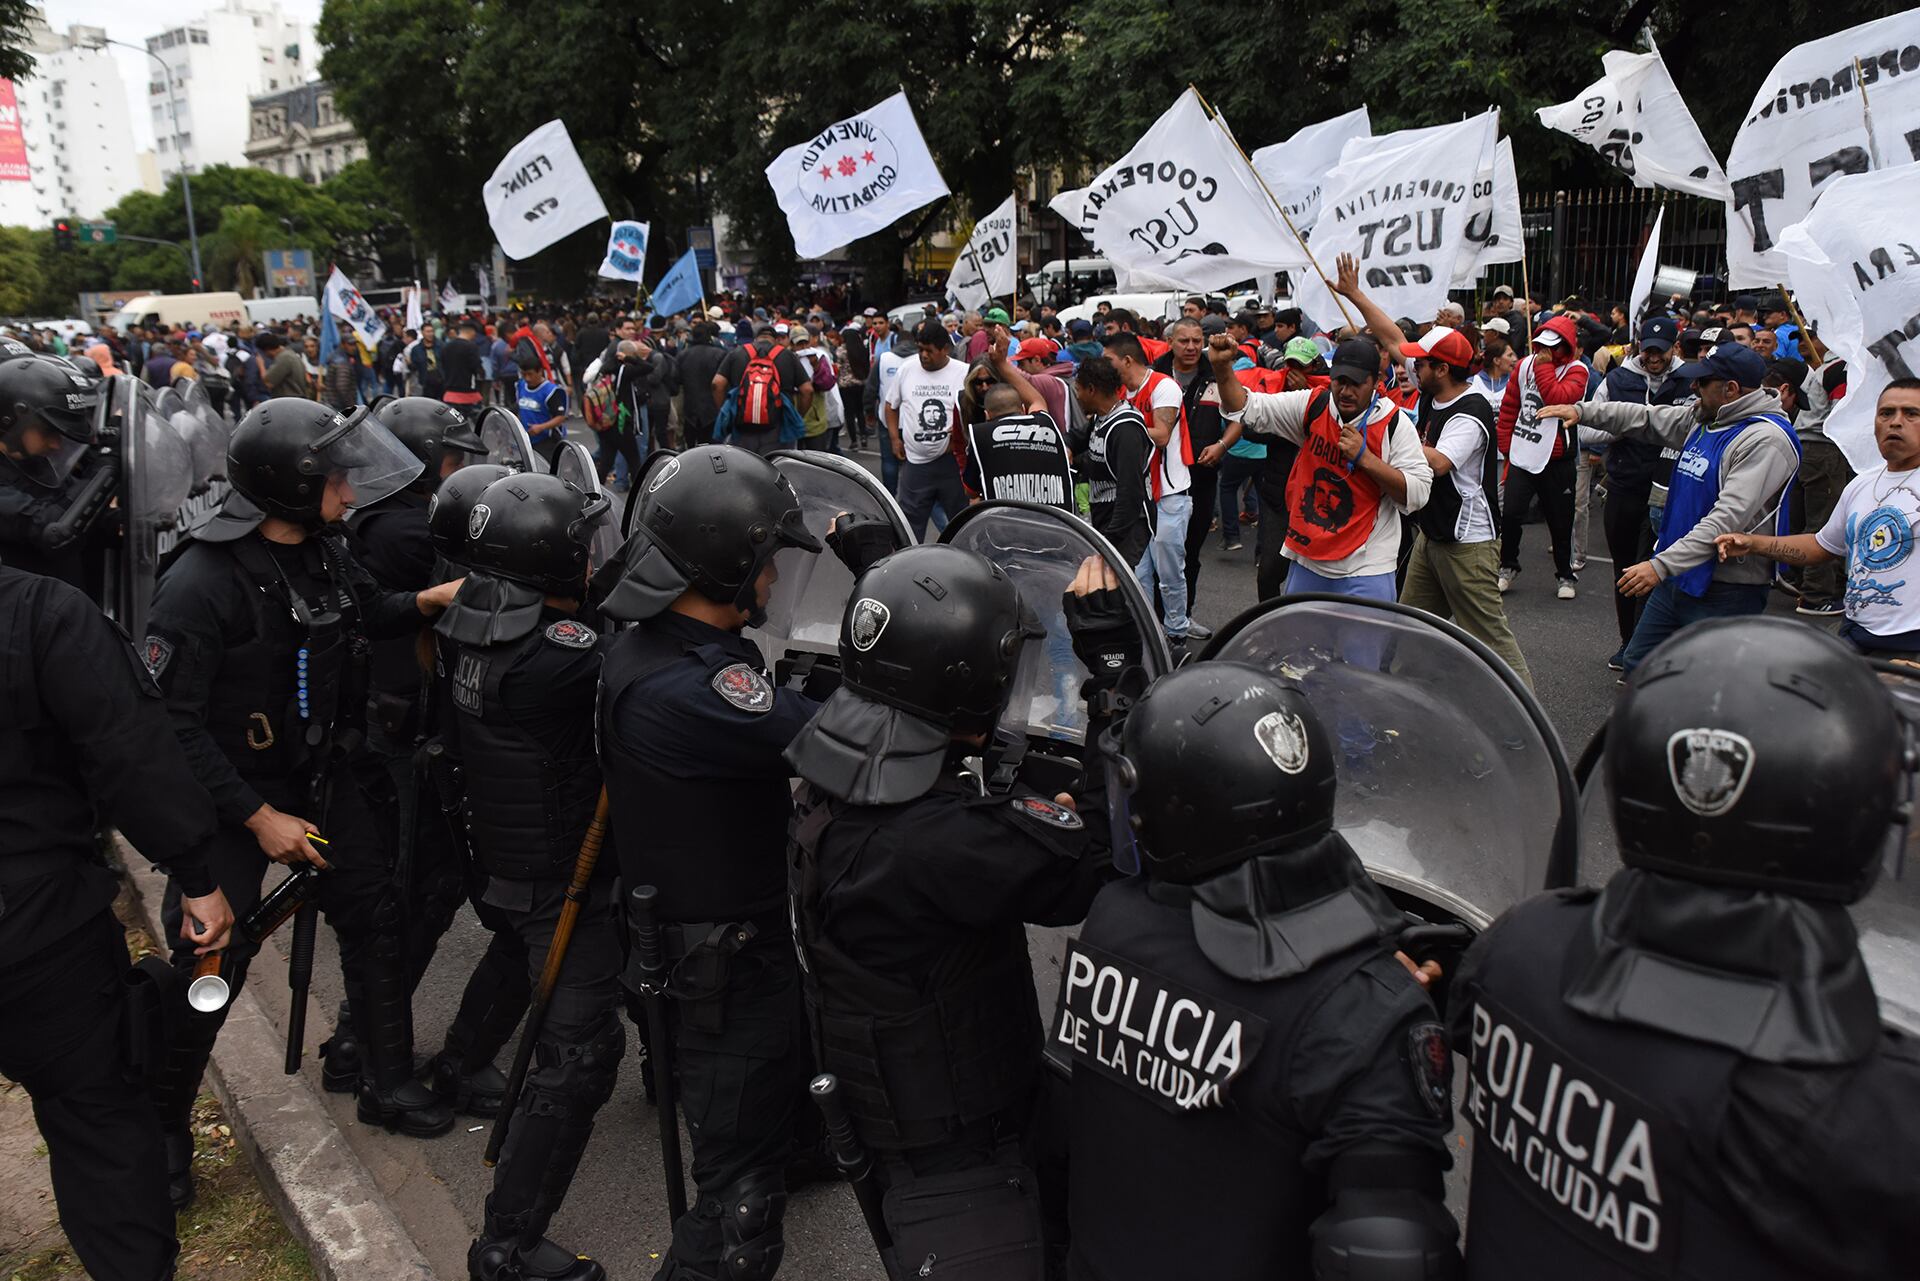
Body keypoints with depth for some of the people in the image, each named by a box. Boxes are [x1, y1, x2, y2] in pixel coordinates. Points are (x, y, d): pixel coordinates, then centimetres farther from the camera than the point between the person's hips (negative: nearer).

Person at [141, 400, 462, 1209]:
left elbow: (372, 613, 17)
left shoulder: (323, 552, -4)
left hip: (322, 772, 6)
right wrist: (258, 818, -22)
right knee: (210, 965, 2)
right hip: (230, 793, -6)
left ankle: (387, 1082, 28)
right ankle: (161, 1126, 25)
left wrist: (427, 601, -6)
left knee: (375, 920, 9)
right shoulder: (200, 584, -26)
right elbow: (168, 722, -23)